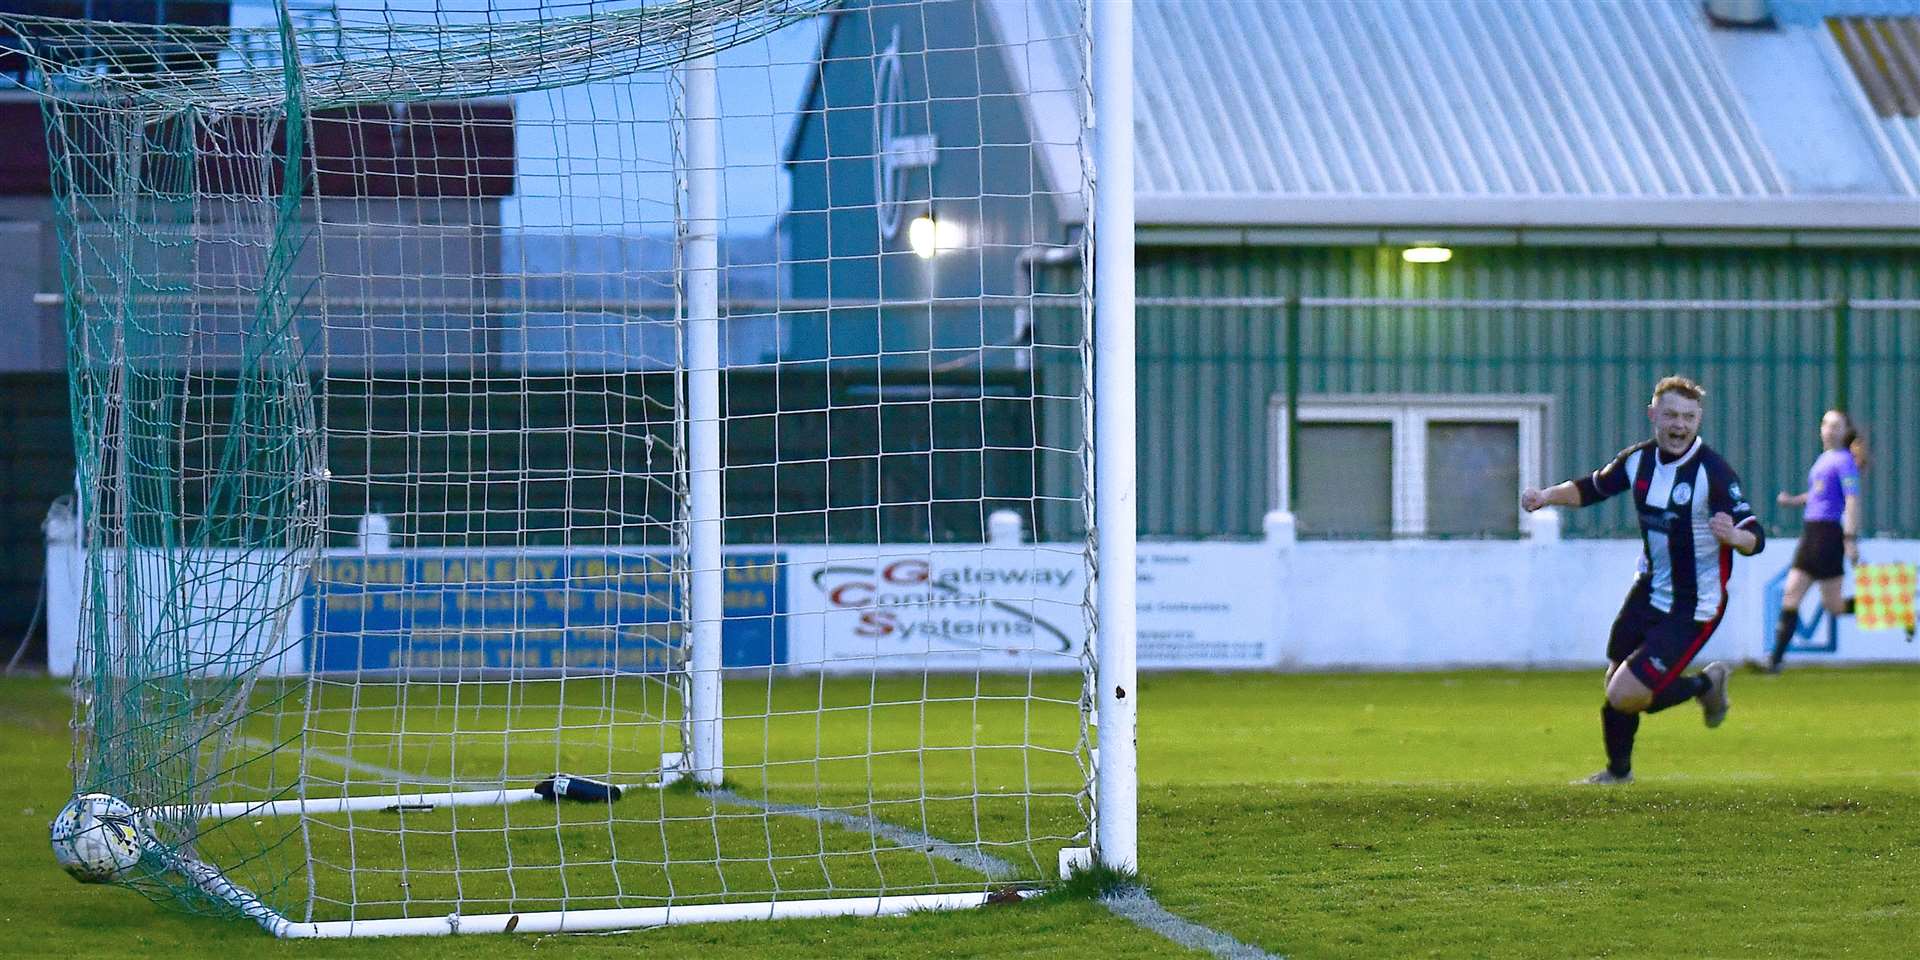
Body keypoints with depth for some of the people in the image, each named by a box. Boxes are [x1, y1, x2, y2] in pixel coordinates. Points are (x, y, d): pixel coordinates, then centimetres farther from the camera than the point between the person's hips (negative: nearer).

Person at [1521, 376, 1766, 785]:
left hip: (1692, 608, -6)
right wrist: (1546, 496, -2)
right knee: (1616, 688, 14)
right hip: (1649, 592, 6)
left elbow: (1755, 538, -24)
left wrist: (1733, 535, -46)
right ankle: (1618, 771, 41)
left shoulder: (1714, 472, -21)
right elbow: (1591, 489, 15)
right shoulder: (1639, 460, -1)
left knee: (1625, 697, -14)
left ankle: (1704, 685, 13)